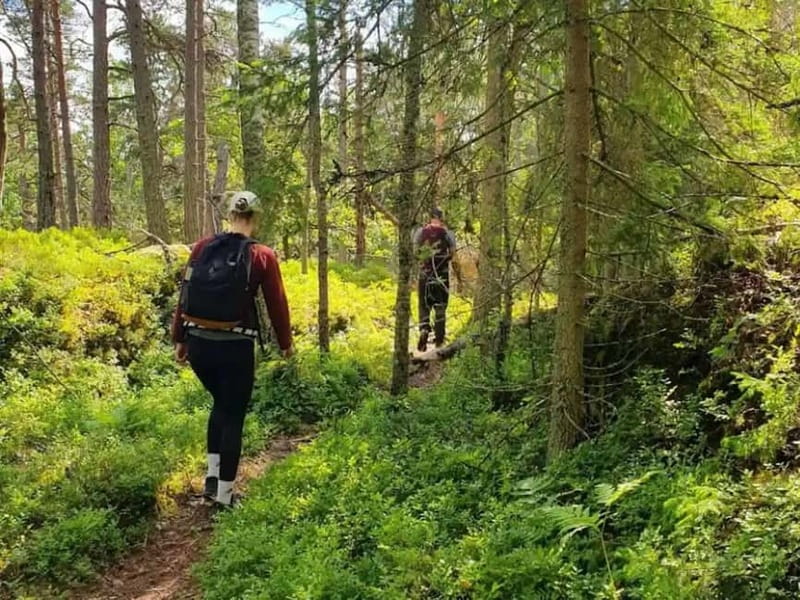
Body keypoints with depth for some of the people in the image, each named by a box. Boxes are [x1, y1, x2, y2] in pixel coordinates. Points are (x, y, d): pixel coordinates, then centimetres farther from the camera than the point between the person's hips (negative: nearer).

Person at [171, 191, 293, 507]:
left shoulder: (202, 248, 1)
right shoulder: (262, 256, -8)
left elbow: (184, 296, 5)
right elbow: (277, 303, -1)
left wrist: (179, 339, 15)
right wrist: (285, 342, 14)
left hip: (198, 343, 4)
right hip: (235, 347, -4)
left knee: (220, 404, 27)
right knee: (233, 415, 11)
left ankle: (212, 475, 24)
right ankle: (224, 492, 18)